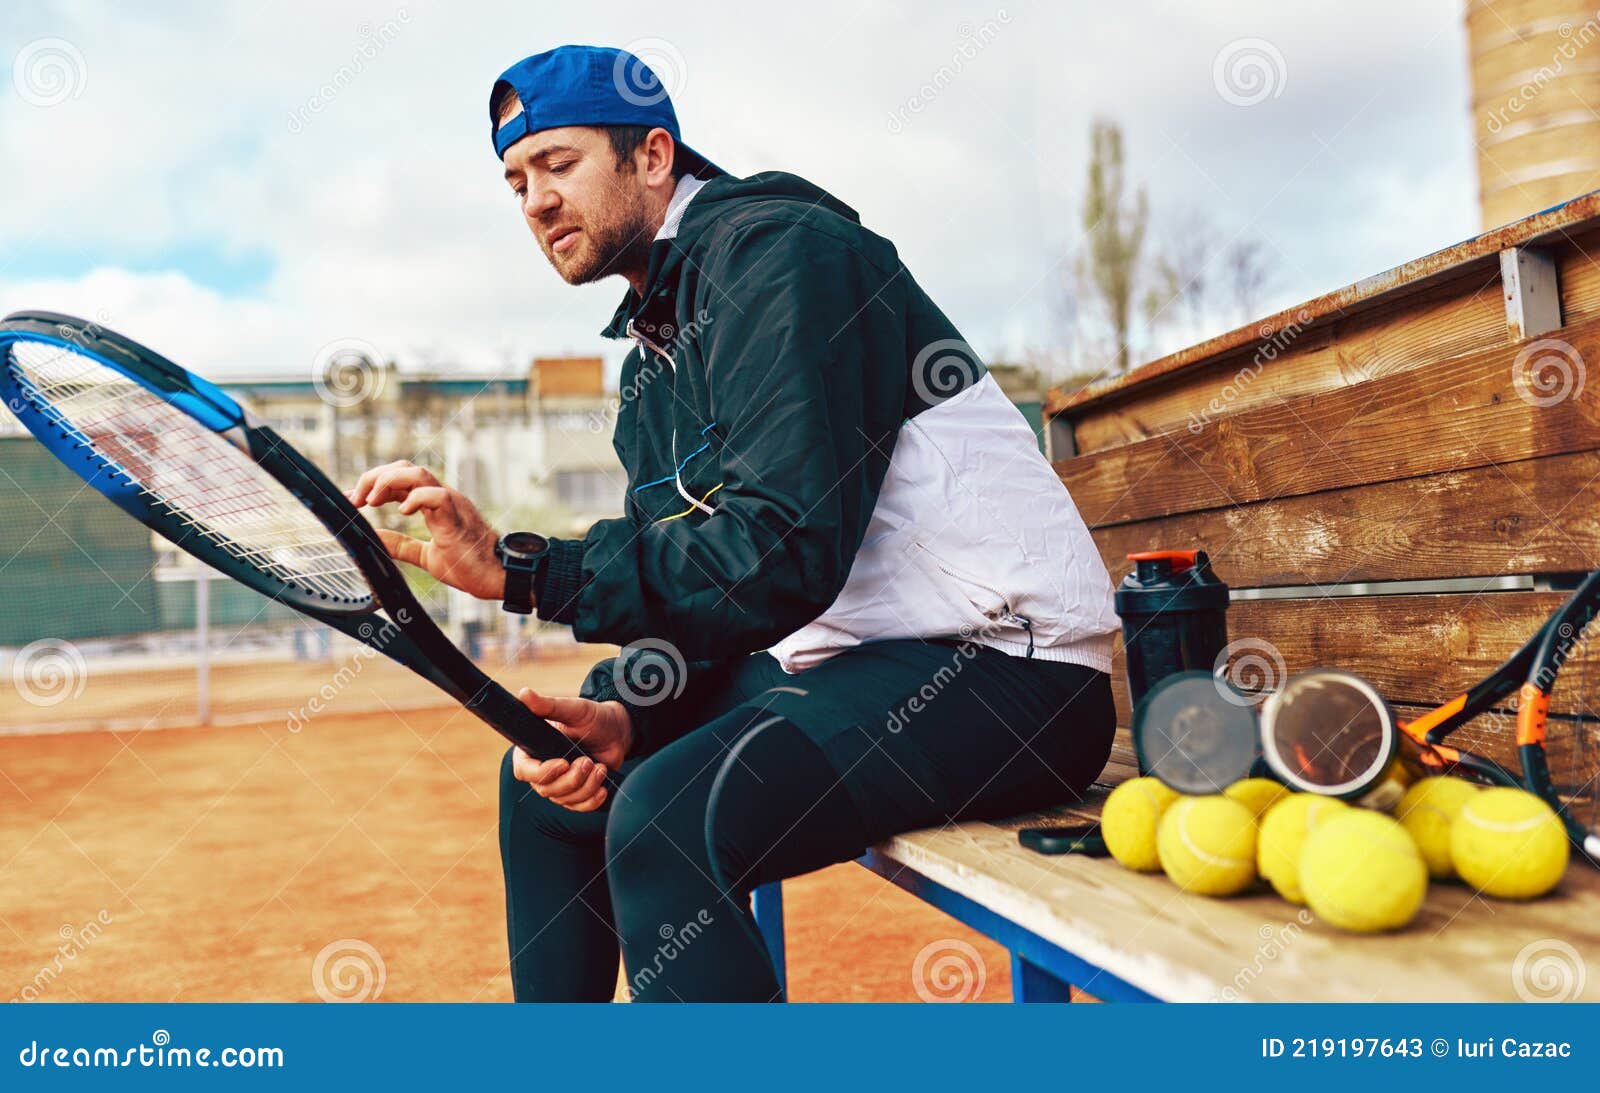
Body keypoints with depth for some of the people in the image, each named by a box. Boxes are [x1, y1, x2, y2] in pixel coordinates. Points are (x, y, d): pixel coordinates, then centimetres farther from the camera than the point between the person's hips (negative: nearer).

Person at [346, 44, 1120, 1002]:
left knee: (666, 817, -31)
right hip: (841, 663, 9)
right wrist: (624, 714, -8)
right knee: (545, 782, 13)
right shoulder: (651, 363, 15)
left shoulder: (777, 249, -14)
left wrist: (520, 569, -24)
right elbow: (689, 580, 12)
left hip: (1005, 668, -9)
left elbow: (782, 556, -25)